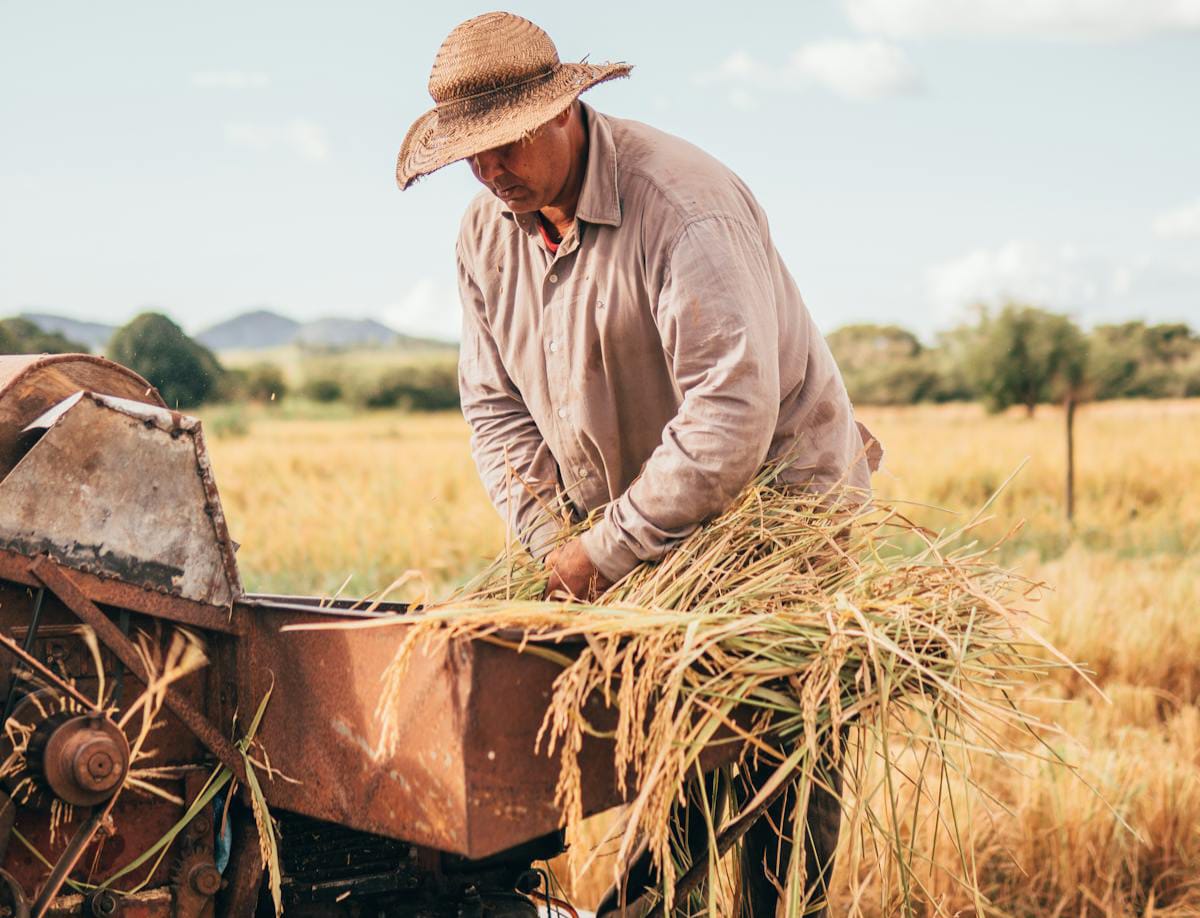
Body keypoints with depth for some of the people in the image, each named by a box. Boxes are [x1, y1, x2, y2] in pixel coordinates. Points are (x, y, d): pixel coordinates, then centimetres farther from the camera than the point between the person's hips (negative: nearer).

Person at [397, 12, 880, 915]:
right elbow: (495, 401, 6)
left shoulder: (680, 207, -25)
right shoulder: (488, 230, 0)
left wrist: (609, 551, -24)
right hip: (634, 523, 6)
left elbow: (731, 417, -31)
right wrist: (550, 539, -8)